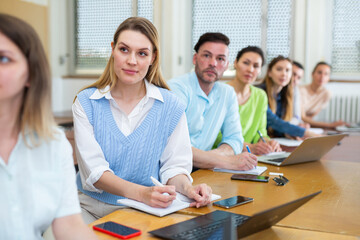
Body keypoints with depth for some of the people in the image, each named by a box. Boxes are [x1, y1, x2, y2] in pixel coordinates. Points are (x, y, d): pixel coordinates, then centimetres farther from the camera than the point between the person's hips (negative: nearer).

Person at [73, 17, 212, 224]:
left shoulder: (170, 106, -1)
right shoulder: (86, 102, -3)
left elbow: (174, 165, 2)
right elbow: (93, 170, -12)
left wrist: (186, 188, -23)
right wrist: (141, 193, -28)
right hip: (92, 205, -1)